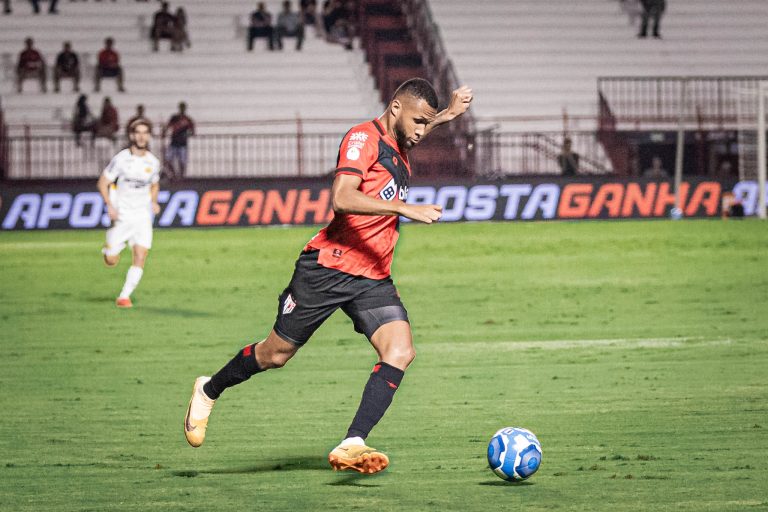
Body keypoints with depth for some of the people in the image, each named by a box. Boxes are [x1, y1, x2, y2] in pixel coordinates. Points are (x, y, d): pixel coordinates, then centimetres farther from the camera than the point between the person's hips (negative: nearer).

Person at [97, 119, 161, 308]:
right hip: (121, 216, -2)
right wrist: (110, 205, -17)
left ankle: (124, 296, -3)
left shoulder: (153, 162, 3)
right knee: (111, 261, 0)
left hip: (143, 216, 2)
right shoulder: (121, 159, -9)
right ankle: (110, 247, 35)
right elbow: (102, 183, -4)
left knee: (140, 259, -11)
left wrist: (154, 201, 2)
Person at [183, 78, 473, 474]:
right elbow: (341, 198, -29)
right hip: (328, 268, -7)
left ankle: (351, 446, -24)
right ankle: (209, 391, 34)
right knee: (276, 354, 6)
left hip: (373, 278, 7)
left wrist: (446, 115, 27)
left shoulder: (398, 146, 13)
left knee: (400, 351, -17)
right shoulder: (363, 137, -12)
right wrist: (405, 209, -32)